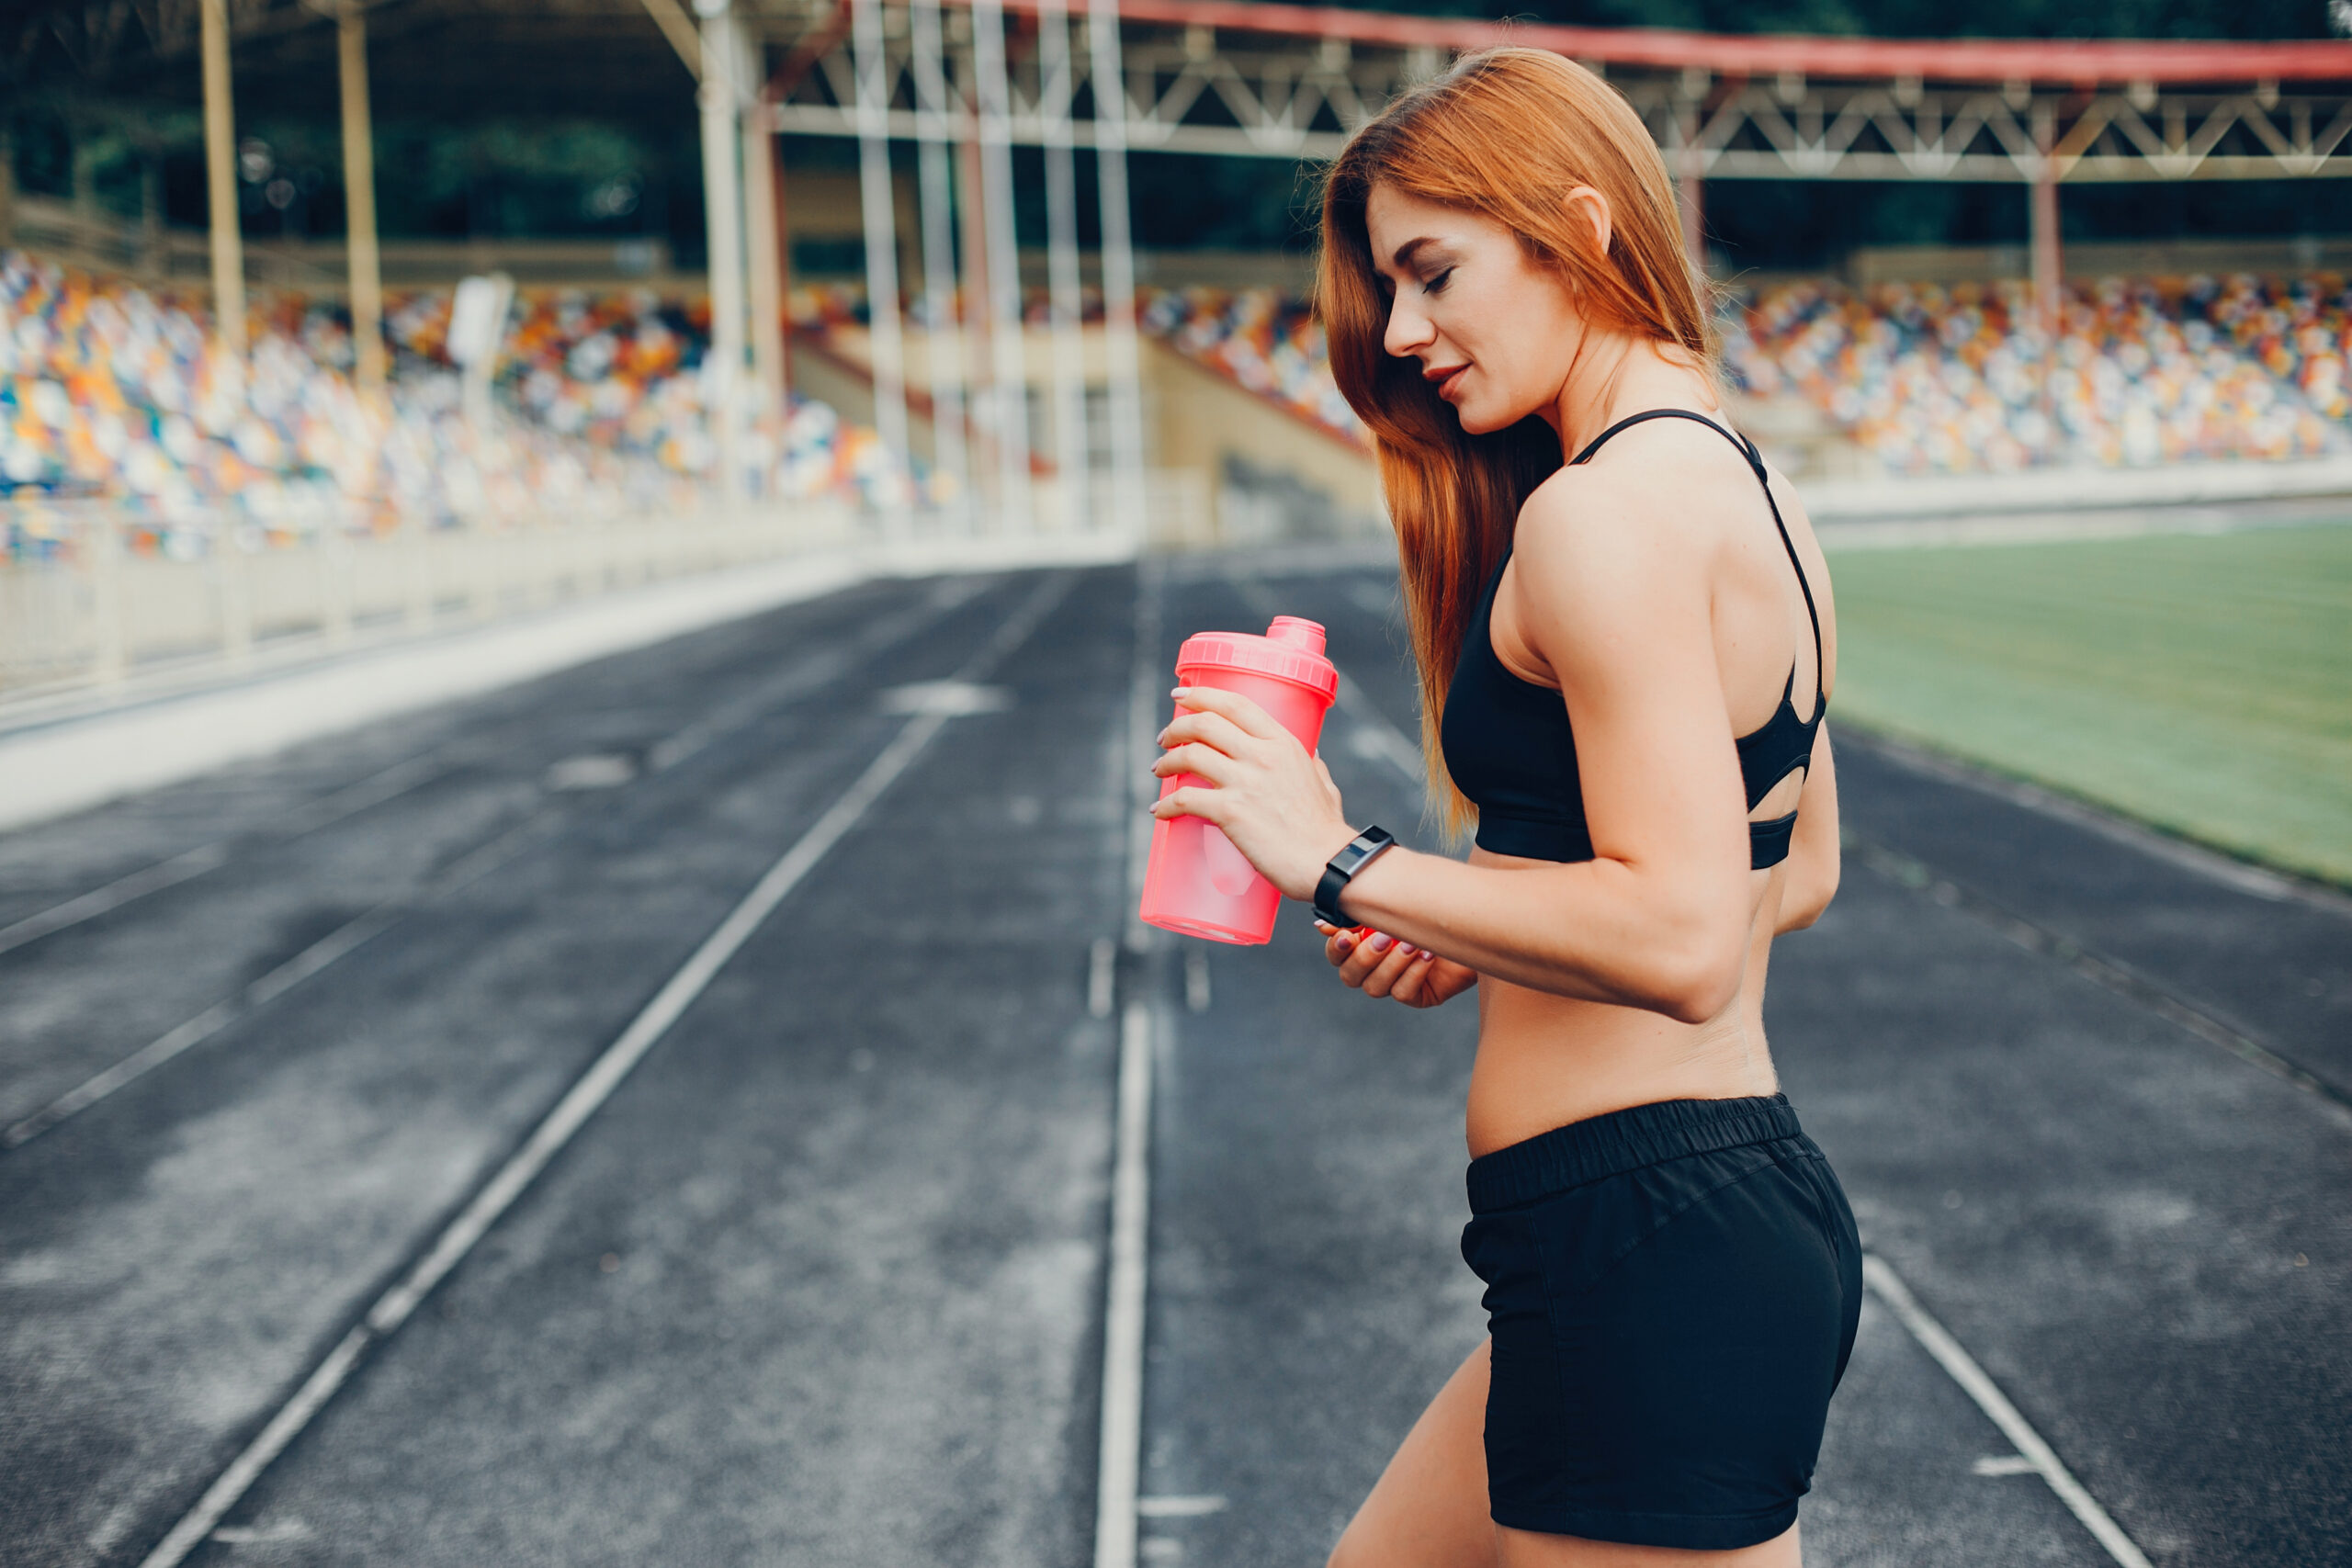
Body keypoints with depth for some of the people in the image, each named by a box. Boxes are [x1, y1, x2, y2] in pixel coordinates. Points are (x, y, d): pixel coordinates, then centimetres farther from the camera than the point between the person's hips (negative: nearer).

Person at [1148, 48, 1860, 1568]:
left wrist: (1349, 866, -19)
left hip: (1649, 1253, -10)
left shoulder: (1603, 510, -18)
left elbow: (1683, 942, -26)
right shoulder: (1757, 495, 12)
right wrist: (1482, 939, 16)